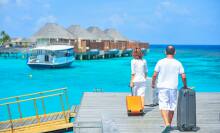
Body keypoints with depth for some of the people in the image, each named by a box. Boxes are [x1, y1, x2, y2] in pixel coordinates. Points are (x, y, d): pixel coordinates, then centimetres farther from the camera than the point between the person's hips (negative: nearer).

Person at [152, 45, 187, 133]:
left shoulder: (160, 62, -2)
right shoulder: (178, 63, 1)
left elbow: (155, 75, -2)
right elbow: (183, 76, -1)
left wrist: (153, 83, 15)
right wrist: (185, 86, 16)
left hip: (162, 87, -2)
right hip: (173, 87, 2)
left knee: (163, 107, -4)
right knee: (172, 107, 14)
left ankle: (167, 125, -20)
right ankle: (169, 124, 26)